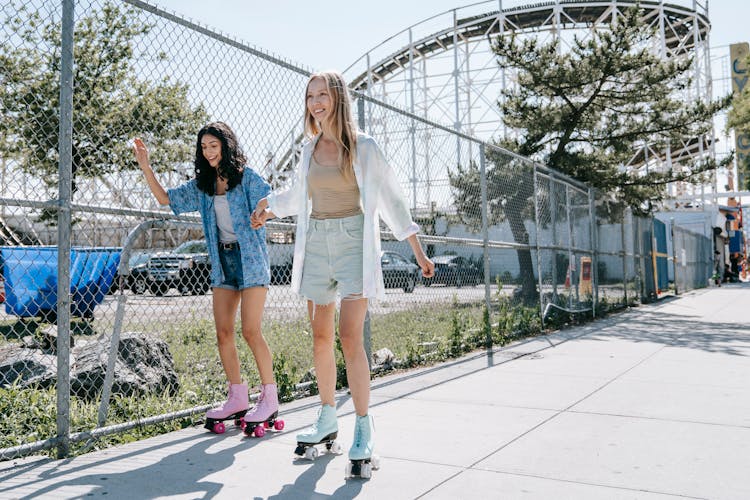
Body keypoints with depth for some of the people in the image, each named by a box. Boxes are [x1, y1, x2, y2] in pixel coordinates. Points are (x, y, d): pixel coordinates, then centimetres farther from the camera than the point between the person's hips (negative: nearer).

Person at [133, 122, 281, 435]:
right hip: (222, 260, 6)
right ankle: (237, 398, 15)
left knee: (251, 331, -10)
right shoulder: (202, 185, 13)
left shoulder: (246, 177, -3)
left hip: (250, 257, -6)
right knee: (223, 333, 4)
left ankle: (269, 399, 1)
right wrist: (146, 168, 5)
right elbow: (165, 198, 15)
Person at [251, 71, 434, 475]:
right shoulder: (310, 148, 10)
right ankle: (327, 419, 21)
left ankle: (364, 429, -5)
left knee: (350, 337, -14)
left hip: (353, 243, -5)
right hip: (316, 243, 5)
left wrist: (418, 252, -1)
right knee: (320, 336, 7)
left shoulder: (362, 147, -3)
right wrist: (269, 207, 38)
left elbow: (391, 199, 0)